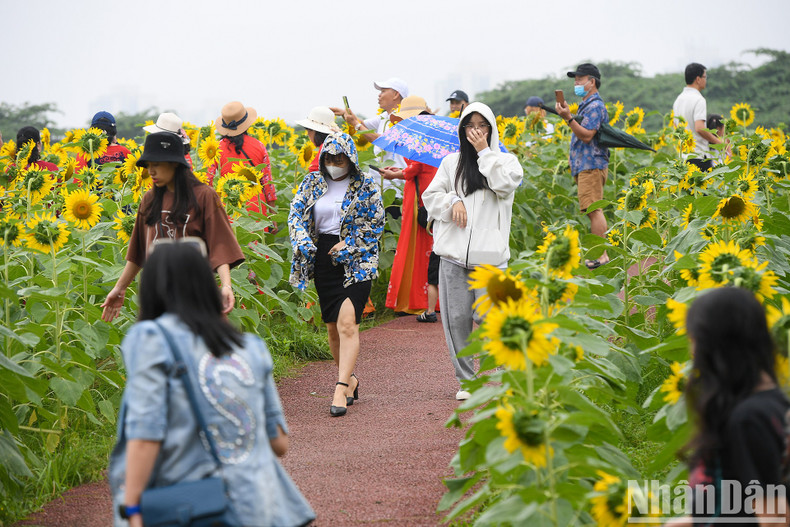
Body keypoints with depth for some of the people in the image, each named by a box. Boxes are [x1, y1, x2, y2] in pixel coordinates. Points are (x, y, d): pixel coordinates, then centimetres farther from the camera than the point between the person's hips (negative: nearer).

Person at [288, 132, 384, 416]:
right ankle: (350, 378, 27)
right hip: (323, 258, 4)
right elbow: (295, 215, 5)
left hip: (355, 260, -4)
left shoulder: (365, 186, 0)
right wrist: (303, 242, -14)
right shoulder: (312, 183, 9)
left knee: (347, 323, -16)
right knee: (332, 326, 9)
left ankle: (341, 388, -20)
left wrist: (348, 245, -11)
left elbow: (376, 223, -1)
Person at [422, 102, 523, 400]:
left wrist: (484, 152, -7)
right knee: (456, 317, 1)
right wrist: (453, 201, -7)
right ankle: (466, 380, 13)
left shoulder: (505, 160, 9)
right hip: (454, 251, 3)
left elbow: (505, 184, -11)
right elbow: (430, 196, 12)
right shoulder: (451, 163, 14)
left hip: (489, 253, -3)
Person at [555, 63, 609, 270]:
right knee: (593, 210, 9)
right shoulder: (586, 105, 21)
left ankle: (601, 256, -14)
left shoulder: (595, 106, -11)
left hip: (591, 165, -11)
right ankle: (598, 254, 9)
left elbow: (587, 135, -21)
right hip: (586, 165, 11)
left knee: (594, 210, -13)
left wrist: (568, 118, -25)